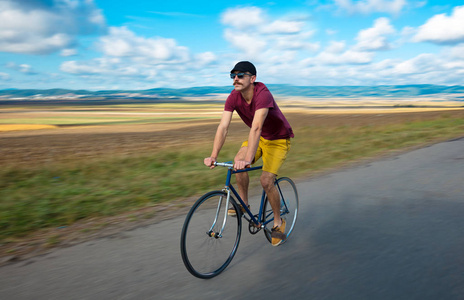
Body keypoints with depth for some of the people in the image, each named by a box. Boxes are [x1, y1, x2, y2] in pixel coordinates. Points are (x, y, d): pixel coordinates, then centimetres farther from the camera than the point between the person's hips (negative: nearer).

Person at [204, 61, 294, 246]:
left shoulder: (263, 94, -34)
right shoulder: (234, 97, -15)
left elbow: (256, 127, -44)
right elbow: (223, 127, -23)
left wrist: (248, 159, -52)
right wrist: (213, 156, -33)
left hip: (278, 139, -6)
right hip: (259, 137, 6)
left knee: (266, 180, -15)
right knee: (238, 161, -17)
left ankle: (278, 222, 7)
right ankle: (243, 202, 5)